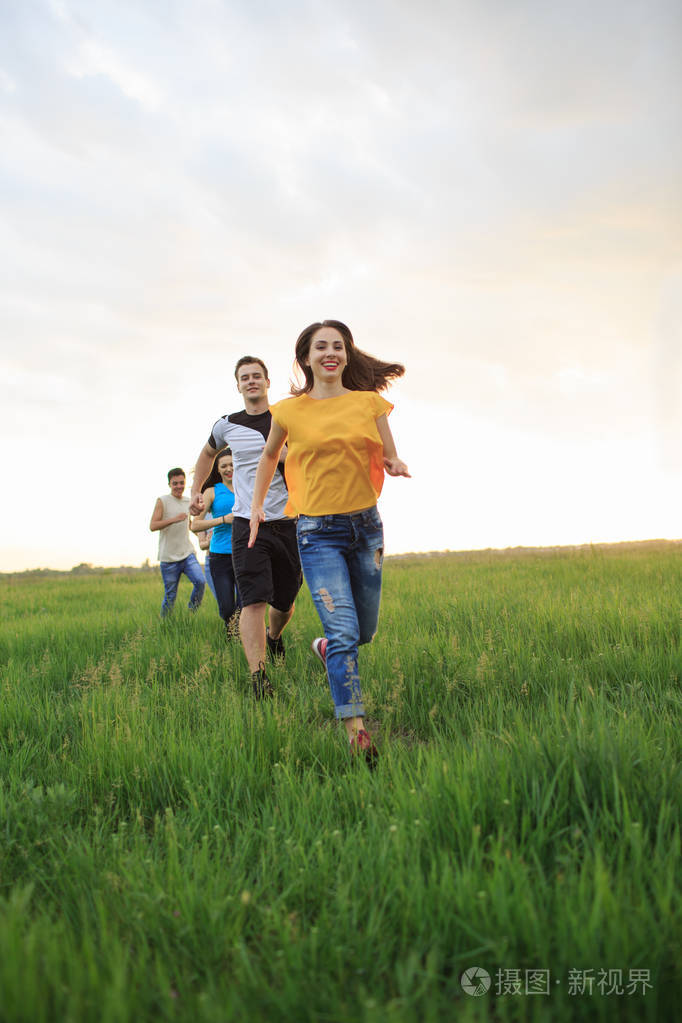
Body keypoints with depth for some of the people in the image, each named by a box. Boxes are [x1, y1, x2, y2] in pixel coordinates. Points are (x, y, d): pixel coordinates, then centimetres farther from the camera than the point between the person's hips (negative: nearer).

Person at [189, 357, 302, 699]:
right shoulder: (228, 425, 7)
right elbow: (208, 453, 28)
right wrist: (196, 491, 19)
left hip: (288, 522, 1)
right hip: (248, 524, -1)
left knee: (284, 602, 12)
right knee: (254, 600, -16)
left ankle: (274, 636, 45)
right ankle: (258, 677, -20)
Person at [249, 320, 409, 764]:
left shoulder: (369, 402, 4)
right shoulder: (290, 411, 2)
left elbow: (389, 456, 11)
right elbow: (269, 454, 20)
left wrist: (396, 465, -12)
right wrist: (256, 505, 19)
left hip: (366, 526, 3)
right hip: (318, 531, -3)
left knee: (364, 631, 14)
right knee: (344, 632, -15)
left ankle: (326, 647, 49)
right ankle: (357, 732, -11)